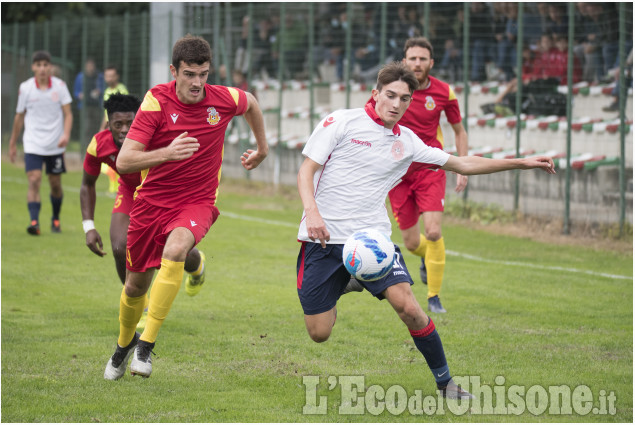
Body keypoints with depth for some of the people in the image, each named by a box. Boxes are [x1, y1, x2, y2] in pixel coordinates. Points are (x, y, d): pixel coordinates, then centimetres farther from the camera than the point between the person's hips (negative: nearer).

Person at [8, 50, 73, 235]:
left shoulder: (60, 86, -2)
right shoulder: (25, 88, -2)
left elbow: (68, 114, -2)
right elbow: (19, 117, 8)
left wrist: (66, 134, -20)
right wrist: (13, 143, 14)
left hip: (55, 145, 1)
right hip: (33, 144, -1)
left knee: (55, 185, 9)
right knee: (34, 181, -17)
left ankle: (56, 219, 31)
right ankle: (34, 221, -23)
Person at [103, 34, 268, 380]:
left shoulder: (223, 99, -9)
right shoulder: (156, 101, -16)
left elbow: (251, 104, 19)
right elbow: (124, 161, -23)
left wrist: (262, 148, 28)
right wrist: (167, 153, -39)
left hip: (197, 202, -1)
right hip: (152, 201, 1)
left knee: (175, 250, -34)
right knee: (136, 285, 12)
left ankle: (146, 345, -28)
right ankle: (124, 342, 46)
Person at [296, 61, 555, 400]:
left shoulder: (406, 142, 10)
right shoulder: (342, 122, -2)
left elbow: (463, 164, 17)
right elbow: (306, 170, -5)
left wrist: (522, 163, 15)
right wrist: (312, 212, -23)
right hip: (323, 237, -2)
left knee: (407, 305, -19)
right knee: (319, 333, -3)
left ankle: (444, 381, -2)